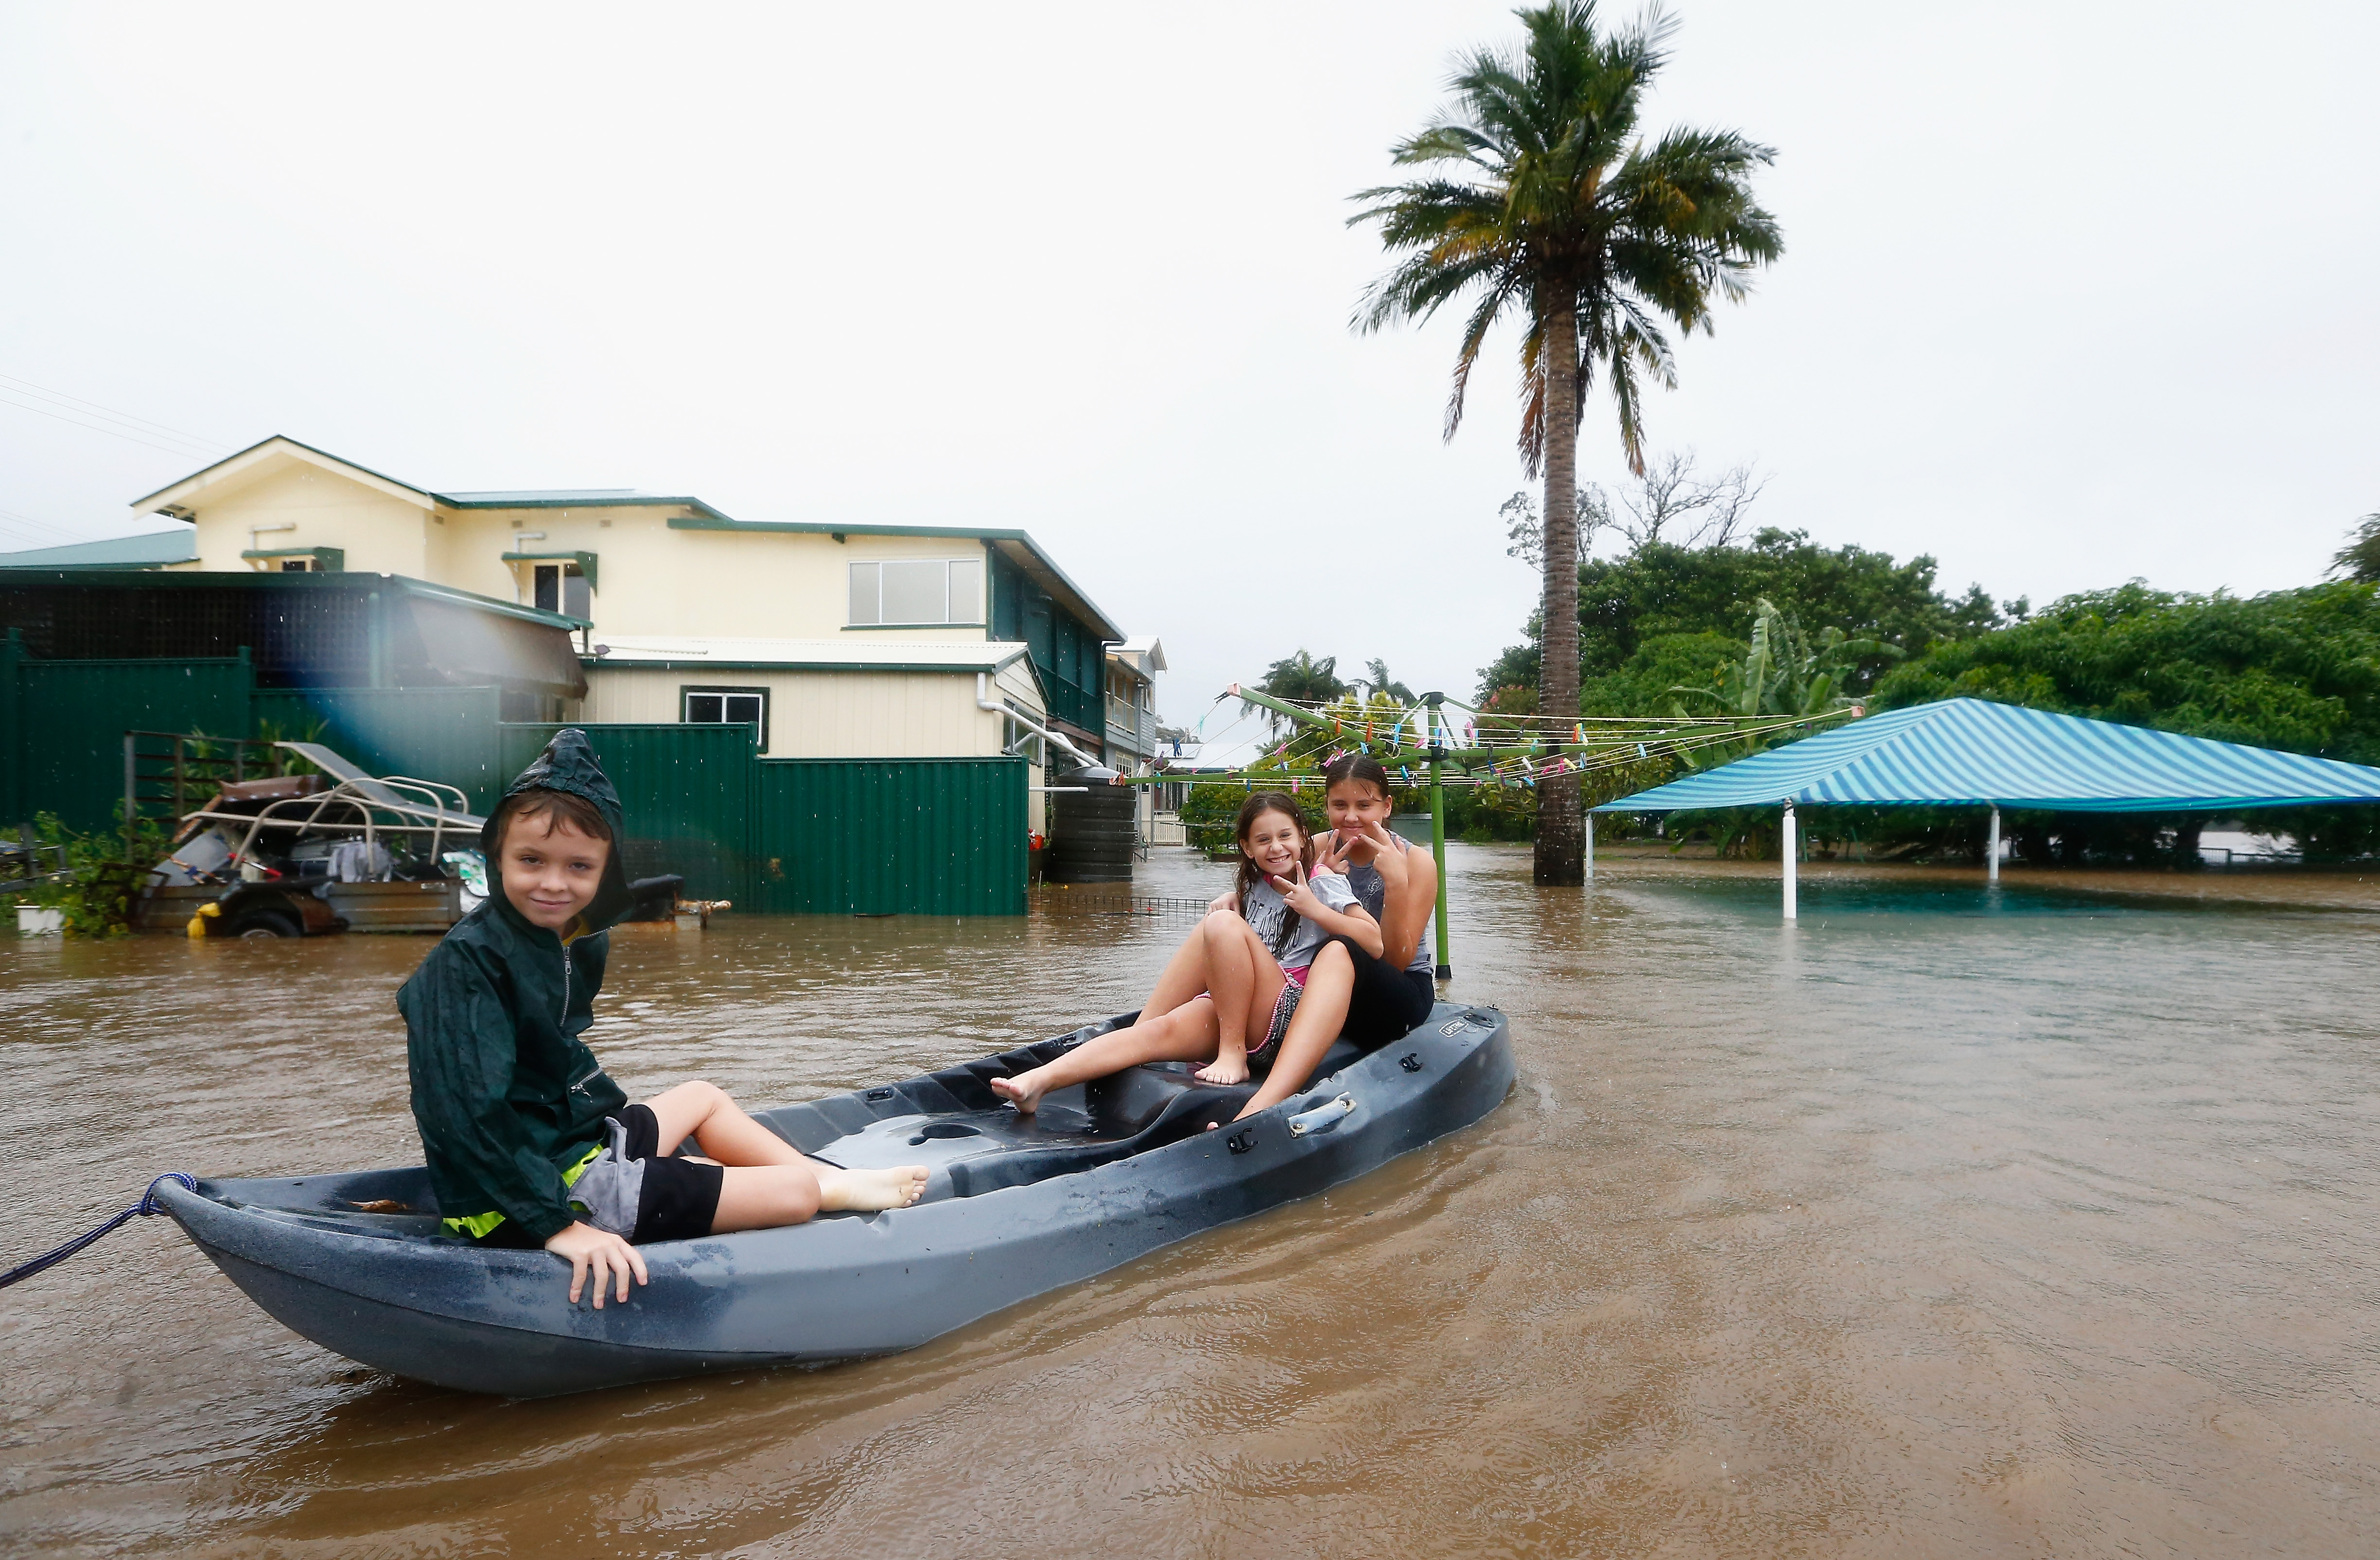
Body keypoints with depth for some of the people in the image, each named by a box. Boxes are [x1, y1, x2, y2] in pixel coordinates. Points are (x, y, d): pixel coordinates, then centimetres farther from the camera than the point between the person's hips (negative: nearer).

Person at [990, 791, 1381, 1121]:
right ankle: (1038, 1080, -41)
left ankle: (1232, 1056, -19)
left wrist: (1315, 909, -14)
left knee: (1223, 924, -26)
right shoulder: (1255, 886, 23)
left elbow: (1375, 941, -6)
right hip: (1231, 1010, 5)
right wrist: (1231, 903, 9)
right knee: (1162, 1031, -25)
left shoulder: (1323, 880, 6)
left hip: (1288, 1013, -5)